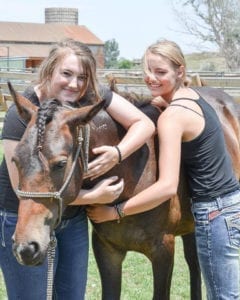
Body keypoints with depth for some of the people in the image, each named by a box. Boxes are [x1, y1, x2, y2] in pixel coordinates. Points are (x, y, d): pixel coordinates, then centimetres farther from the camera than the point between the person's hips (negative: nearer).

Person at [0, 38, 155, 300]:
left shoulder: (93, 97, -12)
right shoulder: (22, 114, -25)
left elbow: (144, 124, -8)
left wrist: (117, 153, -29)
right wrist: (93, 196, -25)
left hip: (74, 217, 5)